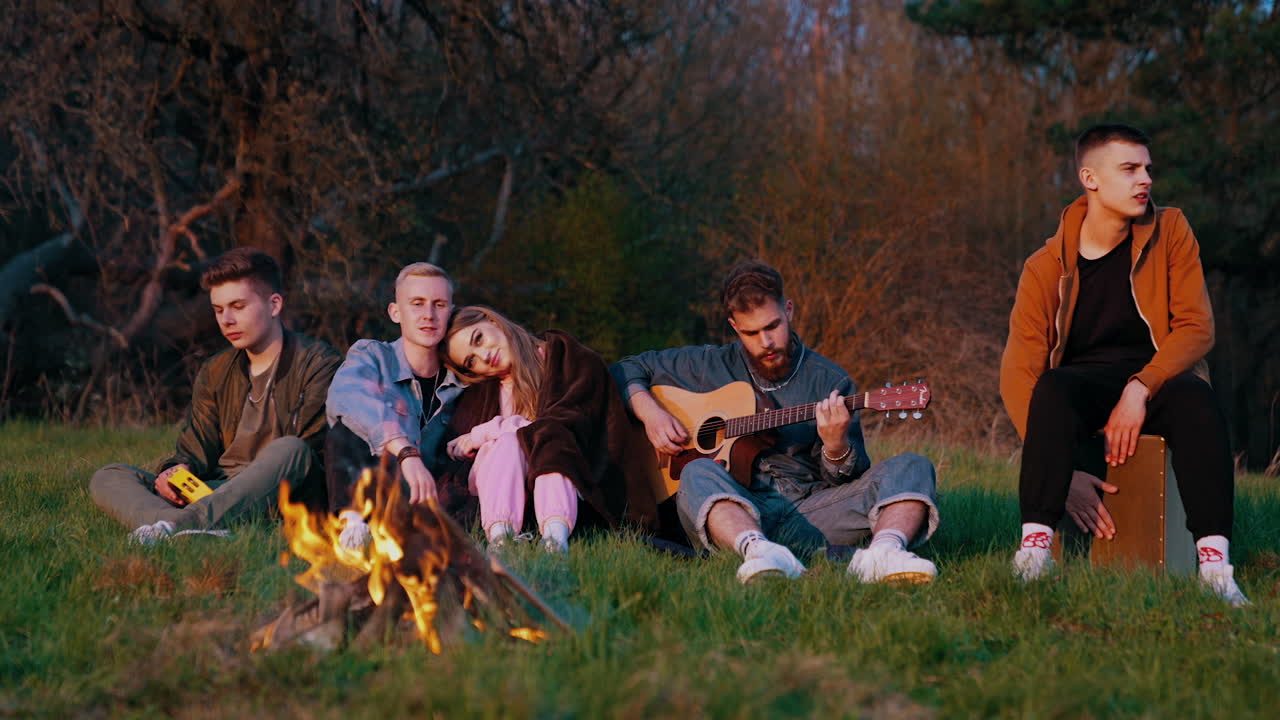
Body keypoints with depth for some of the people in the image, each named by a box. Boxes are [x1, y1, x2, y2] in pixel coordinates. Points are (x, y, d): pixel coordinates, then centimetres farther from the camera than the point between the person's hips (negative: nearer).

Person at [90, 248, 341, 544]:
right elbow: (196, 449, 16)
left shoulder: (317, 363, 3)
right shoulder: (214, 373, 22)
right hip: (214, 494, 5)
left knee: (291, 449, -36)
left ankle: (182, 524, -54)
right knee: (107, 478, -11)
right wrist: (180, 469, -10)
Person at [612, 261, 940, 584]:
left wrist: (836, 445, -17)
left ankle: (884, 553, -53)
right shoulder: (712, 366, 14)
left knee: (912, 468, -19)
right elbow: (627, 369, 22)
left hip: (810, 514, 1)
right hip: (739, 510, -1)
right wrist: (650, 412, 1)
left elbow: (845, 481, 6)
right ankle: (759, 552, -64)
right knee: (699, 474, -34)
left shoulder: (831, 382, 11)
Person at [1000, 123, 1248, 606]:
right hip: (1087, 381, -1)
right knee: (1053, 389, -36)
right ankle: (1034, 547, -44)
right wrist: (1061, 472, -24)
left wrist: (1141, 388, -23)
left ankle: (1215, 565, -45)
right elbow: (1018, 373, -11)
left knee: (1198, 402, -35)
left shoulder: (1169, 232, 3)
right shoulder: (1048, 267, -3)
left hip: (1158, 376, 1)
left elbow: (1196, 327, -4)